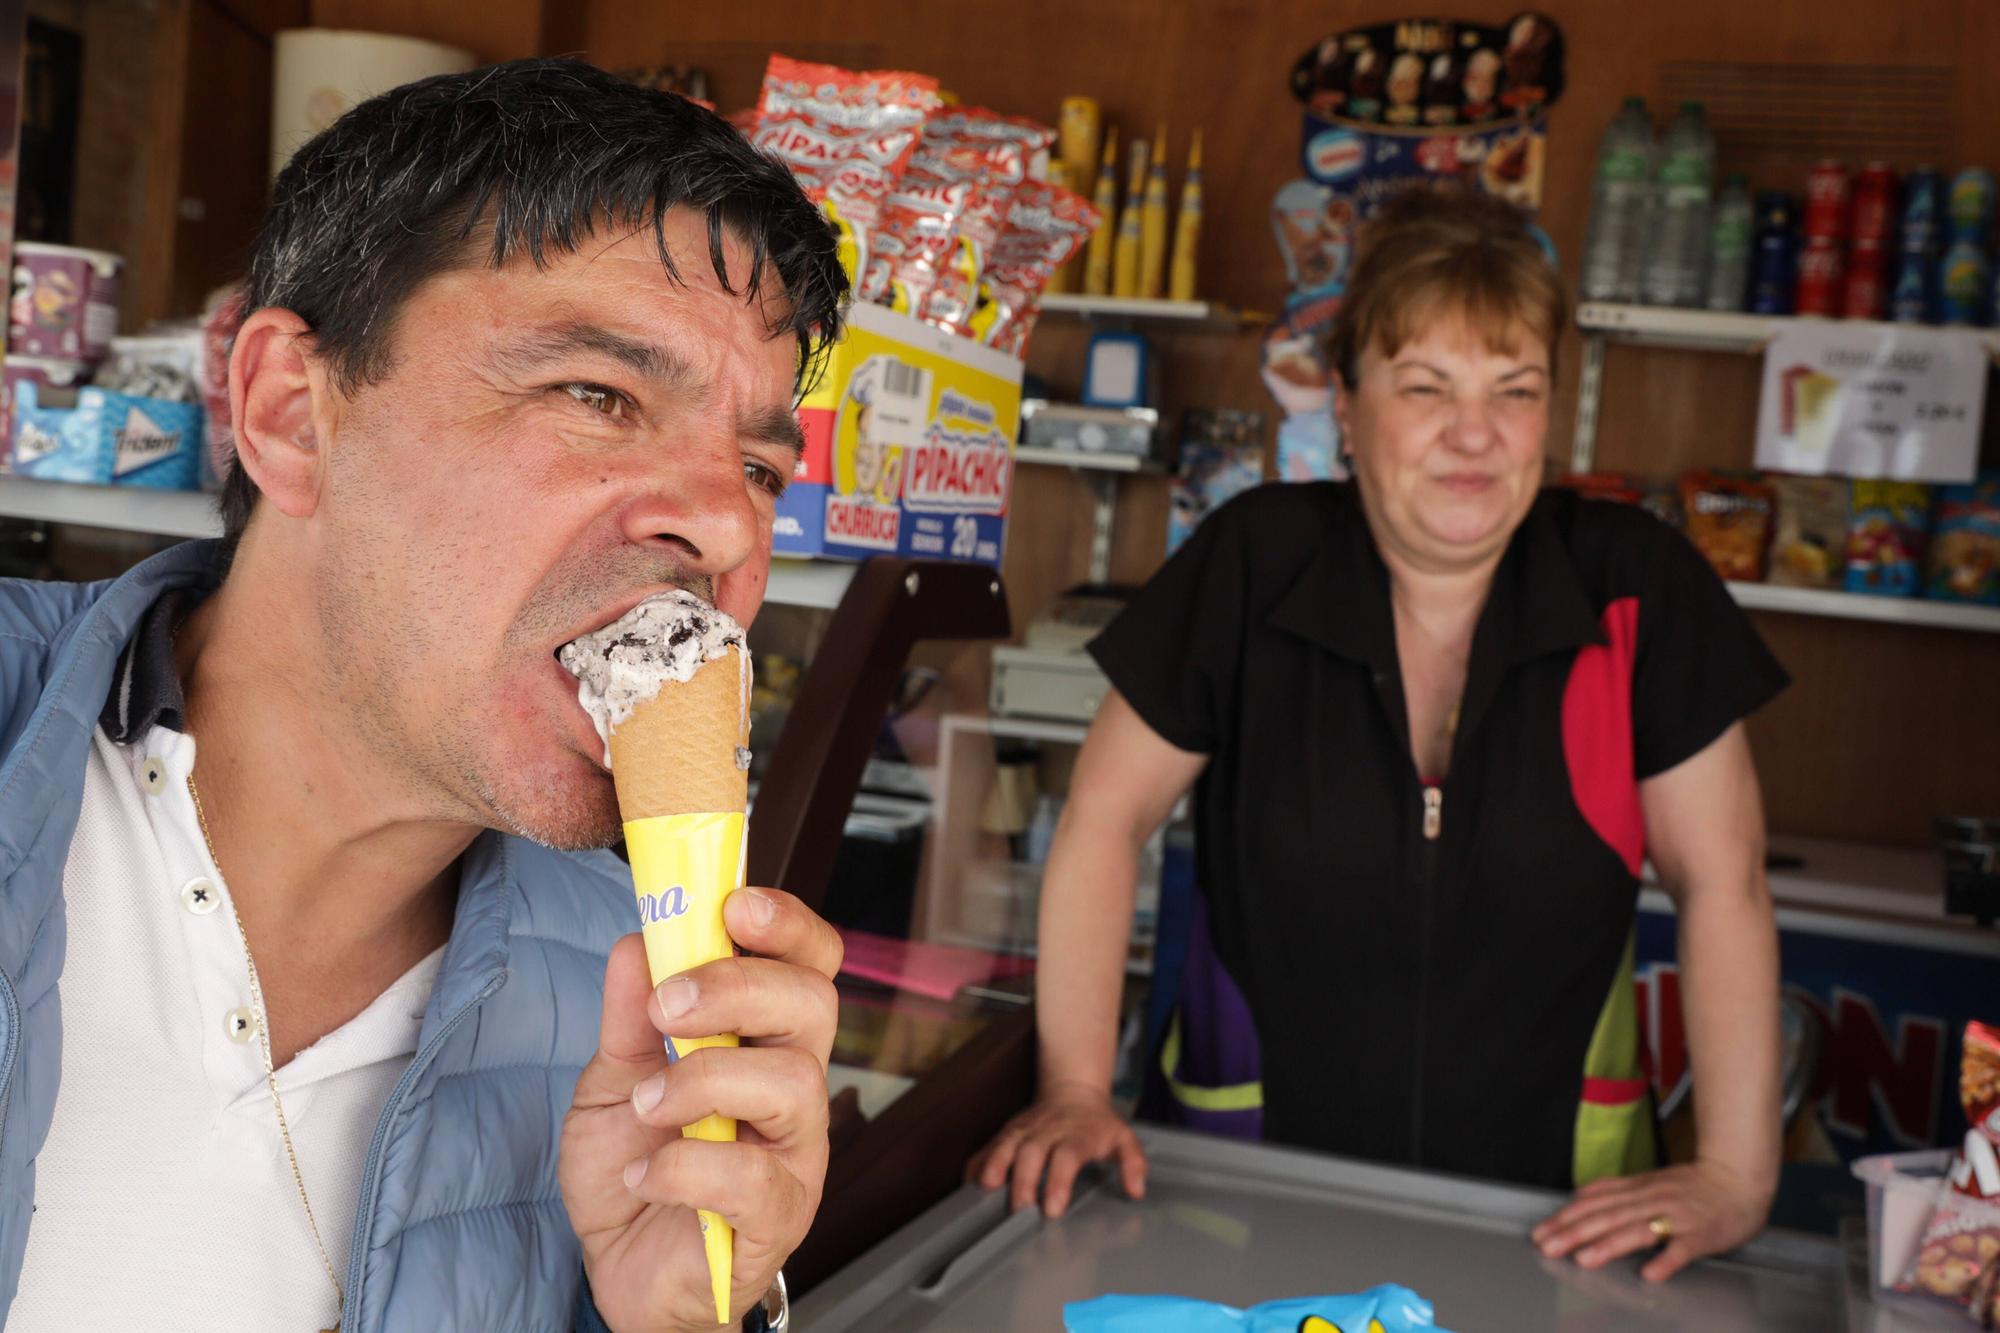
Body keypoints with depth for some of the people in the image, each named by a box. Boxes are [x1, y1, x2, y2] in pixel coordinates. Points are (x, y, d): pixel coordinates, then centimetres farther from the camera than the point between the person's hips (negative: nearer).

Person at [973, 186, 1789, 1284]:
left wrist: (1735, 1178, -6)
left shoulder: (1638, 587, -6)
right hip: (1246, 1181, 0)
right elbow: (1105, 820, -2)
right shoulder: (1255, 562, -7)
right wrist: (1075, 1095, -7)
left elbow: (1719, 882, -2)